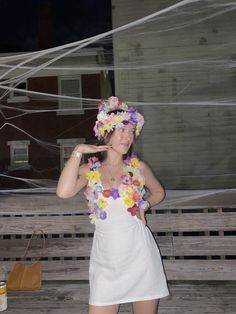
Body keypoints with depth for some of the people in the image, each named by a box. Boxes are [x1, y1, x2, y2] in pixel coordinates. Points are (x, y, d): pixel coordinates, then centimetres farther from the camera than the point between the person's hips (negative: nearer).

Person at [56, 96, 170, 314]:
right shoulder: (88, 171, -3)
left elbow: (159, 192, 17)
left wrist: (145, 205, -3)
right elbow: (63, 192, -23)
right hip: (106, 260, 0)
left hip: (140, 256, 1)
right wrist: (78, 151, -18)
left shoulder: (138, 167, -1)